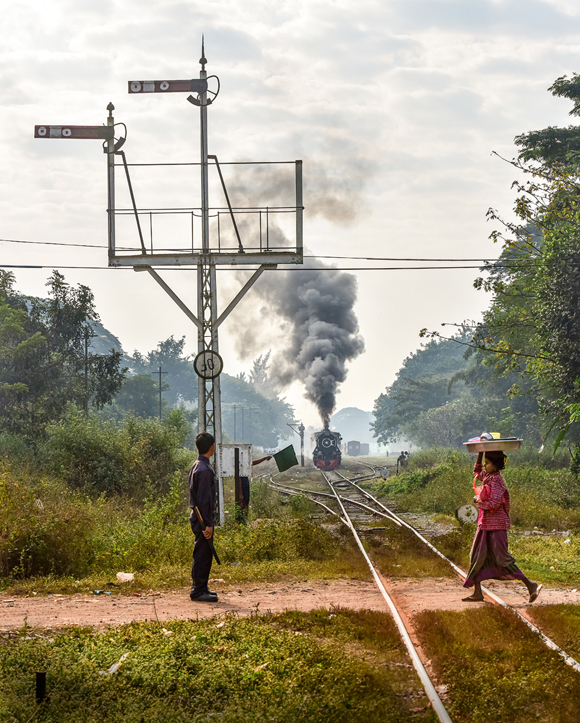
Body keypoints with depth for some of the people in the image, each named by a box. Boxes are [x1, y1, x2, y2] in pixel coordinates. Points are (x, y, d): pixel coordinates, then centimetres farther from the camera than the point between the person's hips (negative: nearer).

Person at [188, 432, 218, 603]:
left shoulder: (197, 466, 13)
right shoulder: (204, 470, -19)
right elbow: (204, 499, -21)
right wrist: (208, 524, -20)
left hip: (197, 516, 10)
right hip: (203, 518, -10)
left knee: (203, 554, 15)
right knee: (202, 554, -5)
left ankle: (201, 588, 22)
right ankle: (198, 591, -2)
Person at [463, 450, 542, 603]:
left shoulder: (496, 479, -16)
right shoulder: (487, 476, 10)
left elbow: (494, 503, -25)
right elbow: (477, 471, 32)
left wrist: (480, 503, -8)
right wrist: (480, 453, 20)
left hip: (496, 525, -9)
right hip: (486, 524, 9)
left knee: (502, 559, -8)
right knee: (478, 557, 9)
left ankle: (530, 585, -1)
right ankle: (477, 593, 13)